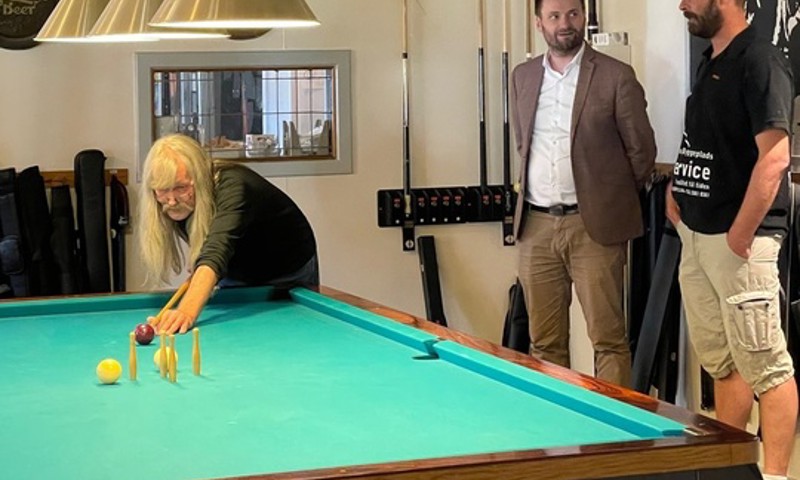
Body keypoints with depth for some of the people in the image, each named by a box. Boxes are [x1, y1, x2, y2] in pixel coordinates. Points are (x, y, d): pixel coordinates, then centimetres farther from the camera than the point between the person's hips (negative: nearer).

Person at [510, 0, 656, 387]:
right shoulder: (522, 77, 10)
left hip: (594, 227, -4)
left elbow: (642, 150, 1)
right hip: (536, 227, 4)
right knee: (544, 342, 9)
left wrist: (614, 198, 8)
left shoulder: (616, 77, -5)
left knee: (608, 340, -2)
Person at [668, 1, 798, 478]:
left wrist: (739, 235, -19)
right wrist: (677, 186, 10)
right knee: (722, 361, 16)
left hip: (738, 240, -9)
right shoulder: (710, 62, 15)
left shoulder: (760, 62, -14)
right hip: (696, 234, 9)